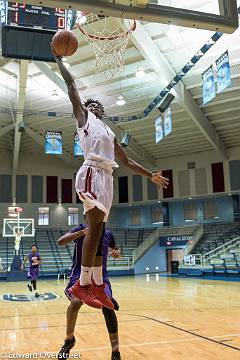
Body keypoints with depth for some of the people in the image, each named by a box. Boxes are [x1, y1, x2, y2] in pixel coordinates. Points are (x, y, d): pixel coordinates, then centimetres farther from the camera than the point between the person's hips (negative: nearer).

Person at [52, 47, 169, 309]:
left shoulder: (109, 133, 31)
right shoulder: (83, 116, 14)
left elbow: (127, 162, 29)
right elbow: (71, 85, 9)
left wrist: (150, 175, 20)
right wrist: (58, 60, 16)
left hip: (107, 177, 8)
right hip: (91, 173, -7)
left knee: (98, 231, 5)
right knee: (95, 227, -20)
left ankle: (97, 286, 9)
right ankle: (83, 284, -19)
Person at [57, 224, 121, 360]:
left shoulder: (108, 234, 6)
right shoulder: (81, 229, -5)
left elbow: (116, 249, 23)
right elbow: (61, 241, -20)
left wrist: (117, 253, -3)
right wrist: (82, 232, -32)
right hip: (81, 273, -3)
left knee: (107, 307, -13)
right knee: (76, 302, -26)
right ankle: (69, 339, 3)